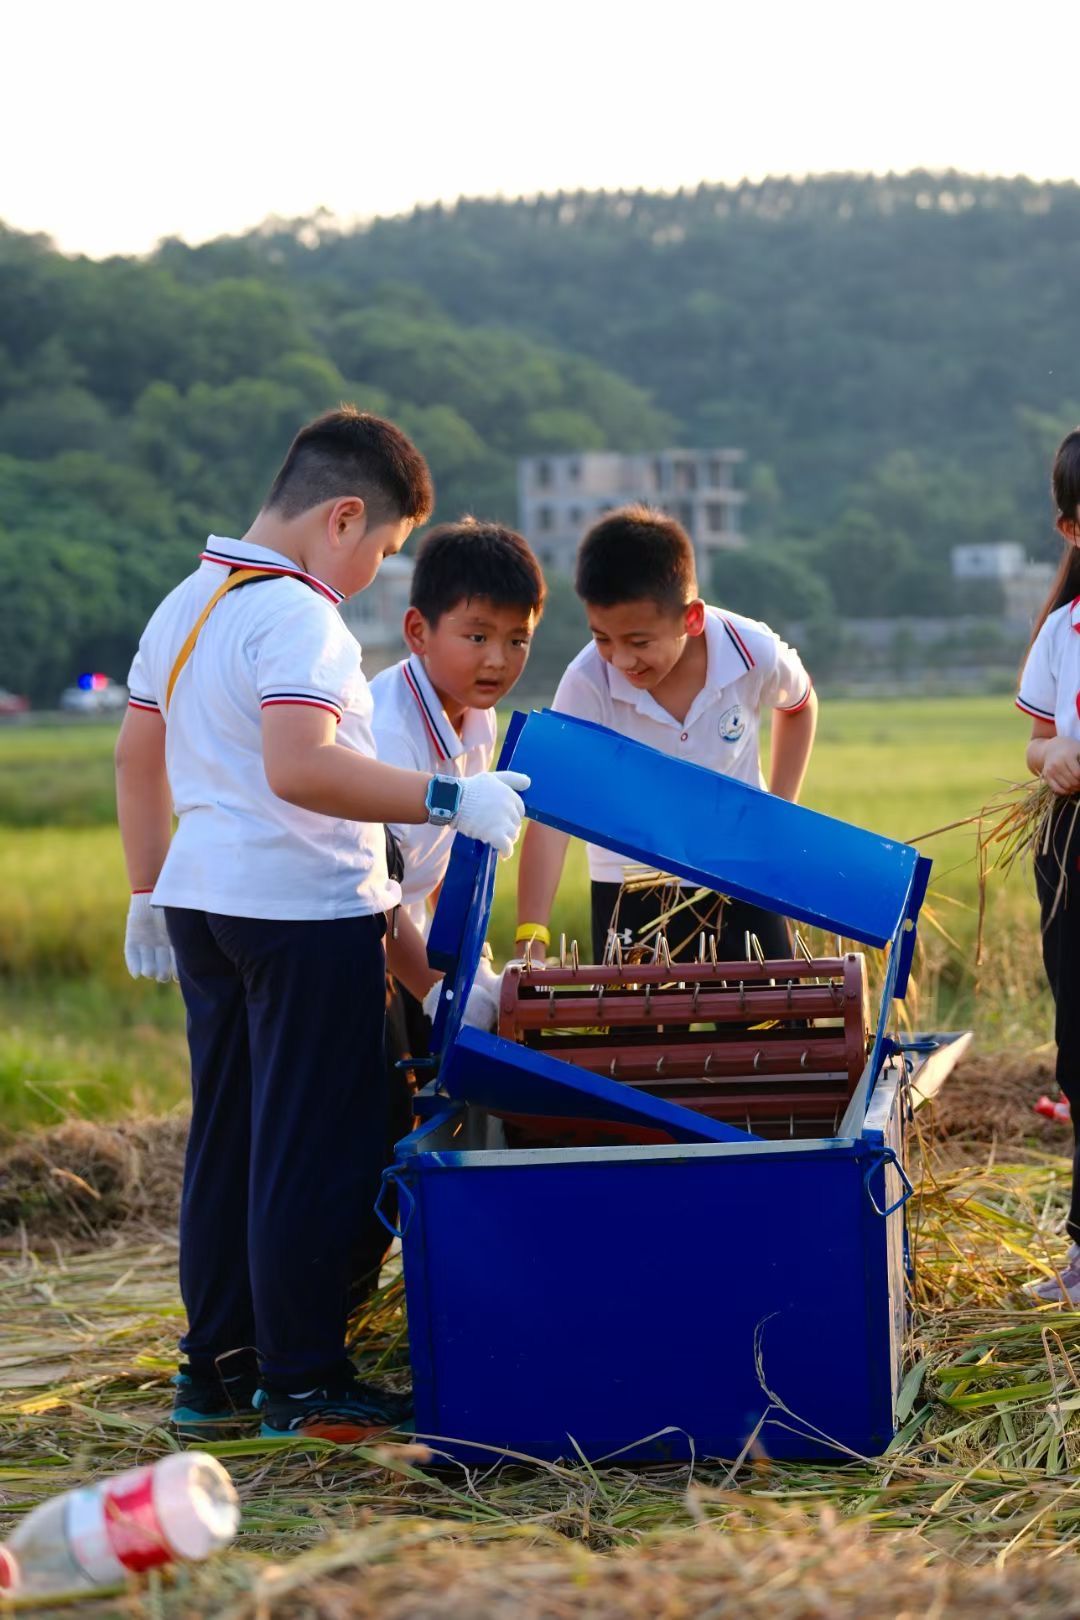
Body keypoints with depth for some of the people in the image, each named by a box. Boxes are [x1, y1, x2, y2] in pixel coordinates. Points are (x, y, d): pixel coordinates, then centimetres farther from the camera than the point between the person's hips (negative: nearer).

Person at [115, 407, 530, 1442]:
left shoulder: (183, 607, 12)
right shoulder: (297, 618, -18)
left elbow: (136, 760, 18)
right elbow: (301, 769, -31)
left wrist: (149, 895, 25)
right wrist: (446, 800, -28)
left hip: (204, 901, 9)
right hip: (306, 911, -9)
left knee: (226, 1137, 15)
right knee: (311, 1150, 0)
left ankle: (215, 1369, 22)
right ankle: (300, 1382, 6)